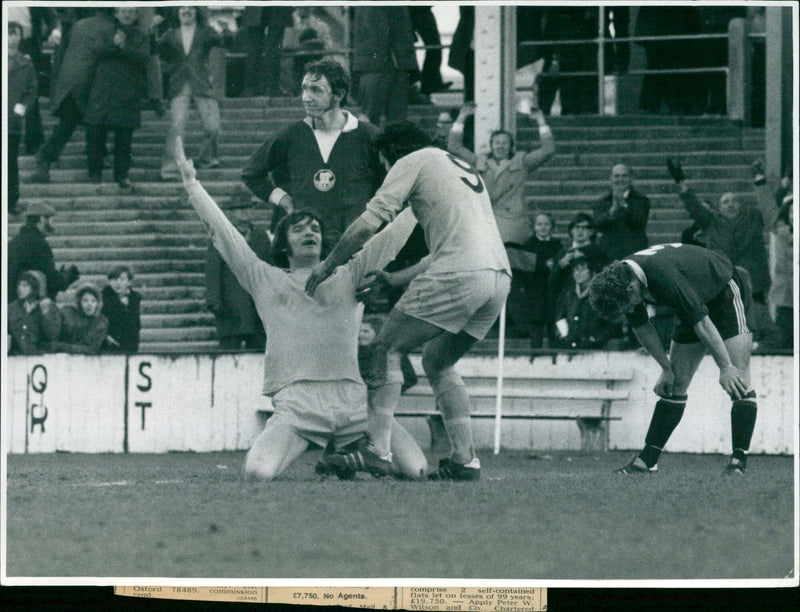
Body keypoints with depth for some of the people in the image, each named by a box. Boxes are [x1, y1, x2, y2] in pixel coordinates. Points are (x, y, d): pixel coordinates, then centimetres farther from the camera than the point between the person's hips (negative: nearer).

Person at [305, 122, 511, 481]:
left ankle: (378, 449, -13)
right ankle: (465, 458, 11)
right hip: (500, 276, 8)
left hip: (460, 274, -8)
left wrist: (328, 265, 13)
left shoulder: (413, 162, 9)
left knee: (387, 348, -1)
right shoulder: (464, 168, 34)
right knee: (436, 360, 21)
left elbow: (368, 223, 1)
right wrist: (392, 279, 36)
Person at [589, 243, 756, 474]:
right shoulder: (621, 282, -16)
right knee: (676, 384, 3)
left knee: (737, 381, -17)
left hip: (726, 294, -7)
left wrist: (726, 367, -26)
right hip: (695, 304, 7)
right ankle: (647, 460, 3)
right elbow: (642, 327, 2)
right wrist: (666, 367, 3)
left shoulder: (665, 277, -40)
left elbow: (702, 323, -33)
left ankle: (739, 461, -18)